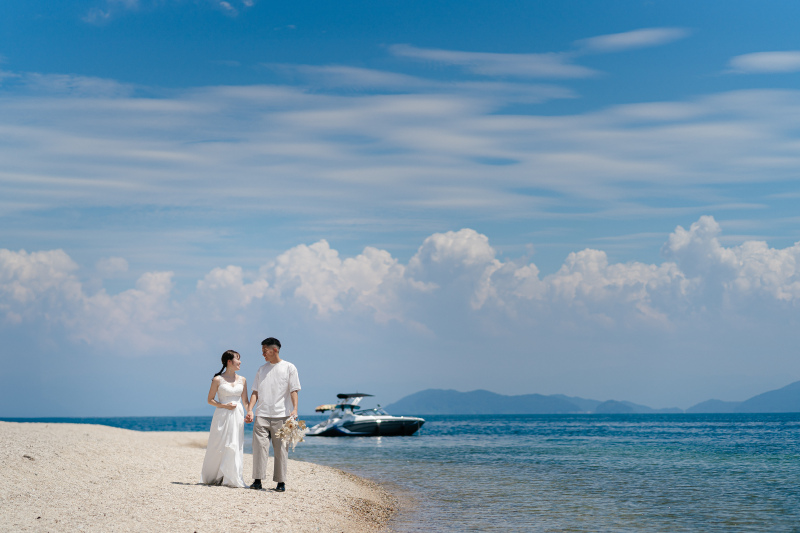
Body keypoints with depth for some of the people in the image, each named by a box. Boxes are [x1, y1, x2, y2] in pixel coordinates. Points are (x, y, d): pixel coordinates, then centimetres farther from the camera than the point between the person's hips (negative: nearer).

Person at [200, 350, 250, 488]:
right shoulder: (218, 380, -2)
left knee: (235, 447, -1)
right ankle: (213, 478, 13)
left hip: (237, 416, 4)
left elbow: (245, 401, 12)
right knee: (219, 447, -1)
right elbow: (210, 399, 2)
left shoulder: (242, 380, 10)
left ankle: (232, 479, 4)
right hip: (222, 416, -4)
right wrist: (224, 405, -12)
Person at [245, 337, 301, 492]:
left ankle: (281, 482, 5)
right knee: (259, 446, -5)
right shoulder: (261, 370, 15)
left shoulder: (289, 368, 4)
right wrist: (250, 410, -1)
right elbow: (255, 392, 13)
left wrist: (294, 409, -15)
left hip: (281, 415, -3)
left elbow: (293, 391, -1)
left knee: (281, 449, 0)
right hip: (262, 415, 3)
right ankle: (257, 480, -1)